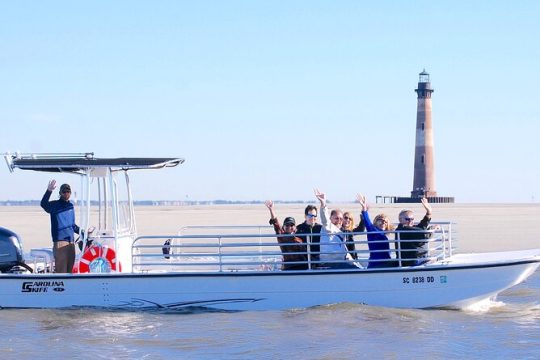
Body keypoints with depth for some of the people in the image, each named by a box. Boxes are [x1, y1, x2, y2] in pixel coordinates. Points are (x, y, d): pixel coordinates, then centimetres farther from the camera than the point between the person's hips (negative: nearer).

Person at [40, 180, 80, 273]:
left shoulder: (70, 206, 17)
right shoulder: (55, 205, -2)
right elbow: (44, 204, -26)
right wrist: (49, 191, -40)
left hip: (71, 241, 6)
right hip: (60, 240, -6)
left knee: (70, 269, 8)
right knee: (61, 269, -11)